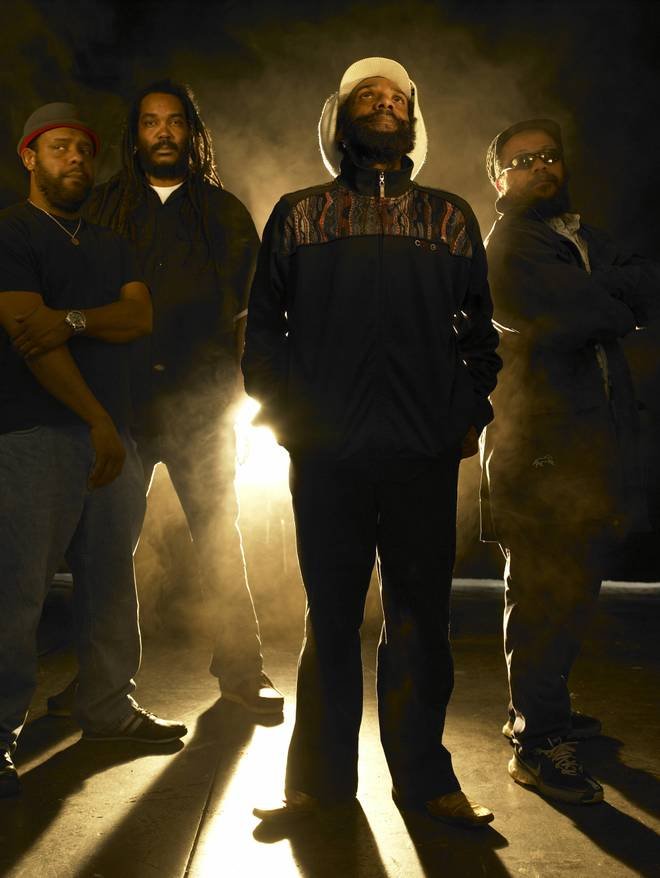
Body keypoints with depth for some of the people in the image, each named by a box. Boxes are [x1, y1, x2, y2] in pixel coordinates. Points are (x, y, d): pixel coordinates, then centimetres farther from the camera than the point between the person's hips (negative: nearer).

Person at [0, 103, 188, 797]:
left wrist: (71, 318, -16)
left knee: (111, 579, 9)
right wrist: (97, 420, -15)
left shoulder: (108, 245, 22)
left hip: (111, 434, 7)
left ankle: (107, 708, 20)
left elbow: (140, 315, 4)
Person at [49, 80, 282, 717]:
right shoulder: (104, 206, 14)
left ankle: (240, 669, 12)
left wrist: (226, 374, -7)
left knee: (219, 534, 2)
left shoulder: (222, 210, 12)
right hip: (122, 395, 1)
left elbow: (251, 297, 6)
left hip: (200, 398, -1)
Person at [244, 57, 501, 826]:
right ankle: (319, 779, 17)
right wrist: (279, 411, 1)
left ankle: (424, 776, 17)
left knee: (420, 616, 6)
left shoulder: (452, 218, 15)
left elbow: (477, 325, 15)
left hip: (427, 454, 1)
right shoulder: (298, 214, 11)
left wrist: (471, 413, 4)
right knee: (330, 618, 7)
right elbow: (263, 322, 10)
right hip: (326, 452, -1)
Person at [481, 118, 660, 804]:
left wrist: (598, 295, -14)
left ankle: (539, 709, 29)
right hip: (544, 444, -8)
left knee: (571, 586, 15)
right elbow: (566, 315, -19)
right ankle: (536, 743, 2)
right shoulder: (509, 244, -4)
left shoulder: (579, 236, 21)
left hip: (591, 435, 8)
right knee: (548, 591, -6)